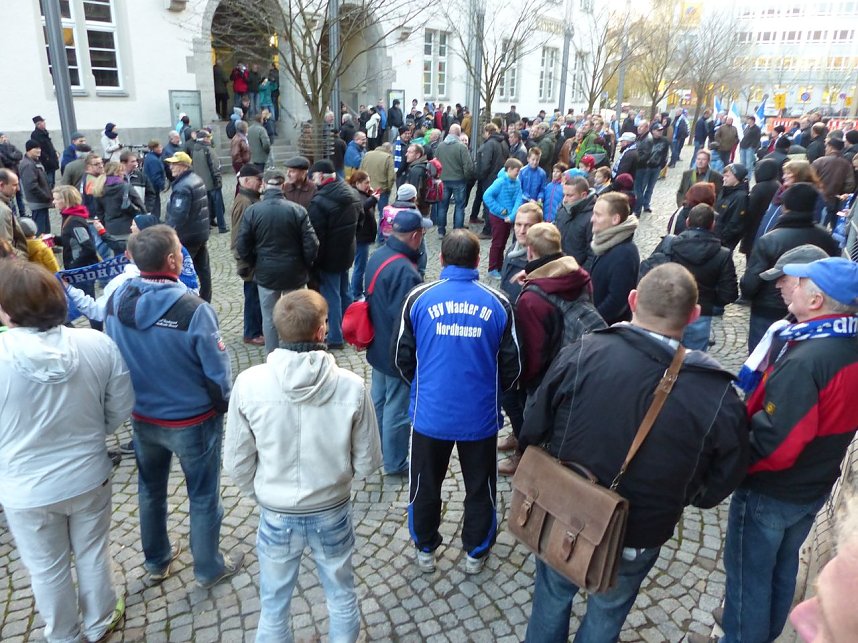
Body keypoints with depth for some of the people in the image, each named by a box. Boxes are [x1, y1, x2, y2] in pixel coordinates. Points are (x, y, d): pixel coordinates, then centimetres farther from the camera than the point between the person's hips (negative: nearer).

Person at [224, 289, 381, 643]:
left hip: (276, 517, 0)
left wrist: (262, 495, 10)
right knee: (342, 597, 26)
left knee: (273, 607, 24)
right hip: (333, 514, 0)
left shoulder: (249, 383, -20)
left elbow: (236, 463, -9)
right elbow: (368, 462, -10)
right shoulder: (351, 386, -21)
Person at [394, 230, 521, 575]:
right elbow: (512, 366, -2)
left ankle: (425, 550, 39)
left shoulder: (419, 298, -10)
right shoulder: (498, 303, -9)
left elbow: (402, 358, -1)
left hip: (430, 413, 0)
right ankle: (475, 553, 38)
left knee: (425, 485, 21)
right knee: (480, 488, 21)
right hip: (480, 416, 0)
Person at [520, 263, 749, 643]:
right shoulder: (717, 394, -21)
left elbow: (533, 432, -13)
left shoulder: (580, 354, -23)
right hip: (635, 542, 0)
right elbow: (719, 483, -7)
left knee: (552, 597, 28)